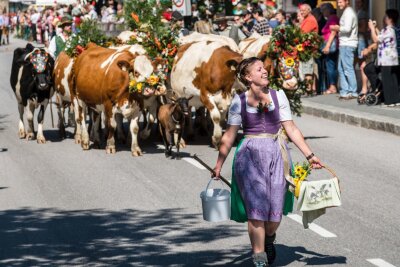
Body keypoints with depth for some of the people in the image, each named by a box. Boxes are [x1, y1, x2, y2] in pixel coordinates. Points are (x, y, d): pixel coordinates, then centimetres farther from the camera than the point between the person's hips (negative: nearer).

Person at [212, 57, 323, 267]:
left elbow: (291, 129, 9)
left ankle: (269, 239, 32)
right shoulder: (239, 101, 4)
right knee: (256, 206, -10)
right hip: (250, 155, -2)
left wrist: (309, 155, 4)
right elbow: (229, 136, 7)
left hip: (276, 154, 2)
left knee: (275, 209, -2)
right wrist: (219, 164, 5)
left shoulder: (278, 96, 8)